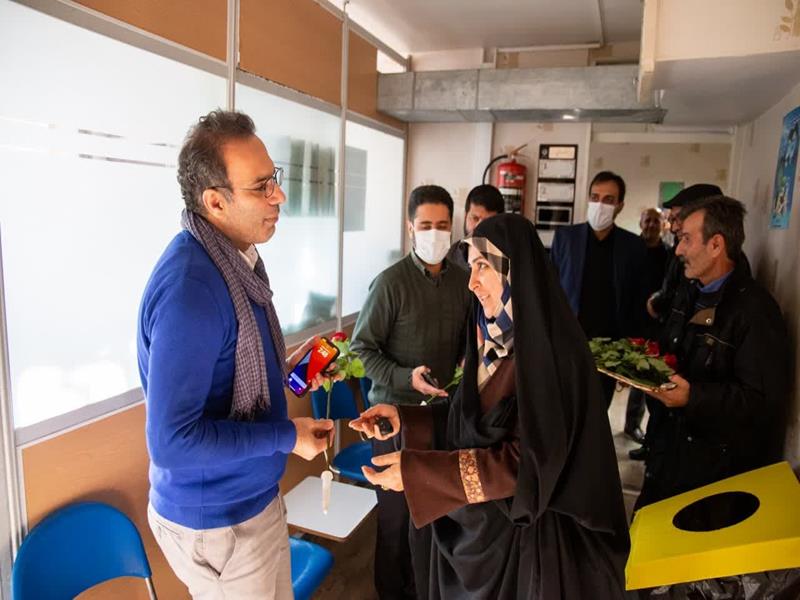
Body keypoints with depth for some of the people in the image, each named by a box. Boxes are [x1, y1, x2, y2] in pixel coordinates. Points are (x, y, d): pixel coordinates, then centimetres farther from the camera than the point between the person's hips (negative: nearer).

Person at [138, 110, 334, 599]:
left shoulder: (237, 256, 0)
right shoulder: (189, 290, -29)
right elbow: (172, 442, -28)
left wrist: (284, 368, 0)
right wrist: (288, 436, -21)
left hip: (255, 496, 8)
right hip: (217, 522, -8)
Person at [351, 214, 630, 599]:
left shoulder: (551, 350, -24)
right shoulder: (494, 336, 0)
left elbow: (529, 462, -25)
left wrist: (418, 472, -27)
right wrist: (404, 418, -5)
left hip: (525, 531, -7)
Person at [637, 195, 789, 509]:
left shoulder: (756, 310, -21)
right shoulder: (690, 296, 8)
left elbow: (764, 399, -24)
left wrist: (692, 397, -32)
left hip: (717, 463, -8)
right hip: (669, 447, 8)